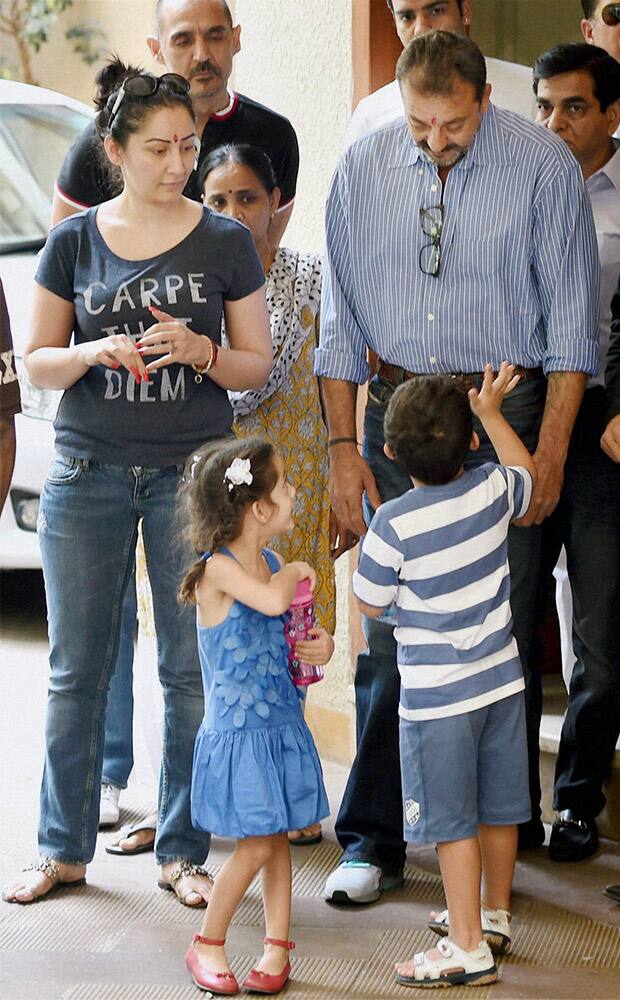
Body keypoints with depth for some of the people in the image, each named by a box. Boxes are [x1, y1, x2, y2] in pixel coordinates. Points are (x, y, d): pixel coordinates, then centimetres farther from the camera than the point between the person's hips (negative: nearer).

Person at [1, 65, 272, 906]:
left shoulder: (225, 242, 2)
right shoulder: (75, 242, 4)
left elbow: (258, 364, 5)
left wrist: (199, 350, -14)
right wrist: (94, 353, -13)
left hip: (192, 473, -1)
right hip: (88, 472, 1)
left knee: (194, 669, 0)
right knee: (76, 668, 5)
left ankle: (182, 851, 12)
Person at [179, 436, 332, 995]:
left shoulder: (271, 564, 7)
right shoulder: (219, 568, -17)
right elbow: (271, 601, -36)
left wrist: (322, 646, 0)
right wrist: (294, 572, -16)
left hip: (281, 725, 7)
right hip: (238, 732, -7)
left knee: (277, 840, 10)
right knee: (257, 845, -6)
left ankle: (278, 945, 20)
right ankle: (207, 944, 11)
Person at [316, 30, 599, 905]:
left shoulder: (543, 166, -6)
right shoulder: (363, 170, 2)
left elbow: (570, 322, -3)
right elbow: (341, 320, 8)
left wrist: (550, 453, -7)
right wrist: (342, 444, 3)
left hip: (505, 413, -2)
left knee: (502, 634, 3)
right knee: (388, 632, 3)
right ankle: (372, 841, 10)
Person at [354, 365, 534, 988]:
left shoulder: (395, 523, -21)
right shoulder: (492, 490, -7)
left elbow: (370, 603, -8)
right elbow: (529, 475, 18)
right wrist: (491, 412, 23)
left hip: (436, 696, -6)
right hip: (502, 679, 6)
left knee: (451, 820, 2)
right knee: (499, 807, 17)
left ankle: (468, 948, 5)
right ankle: (494, 915, 35)